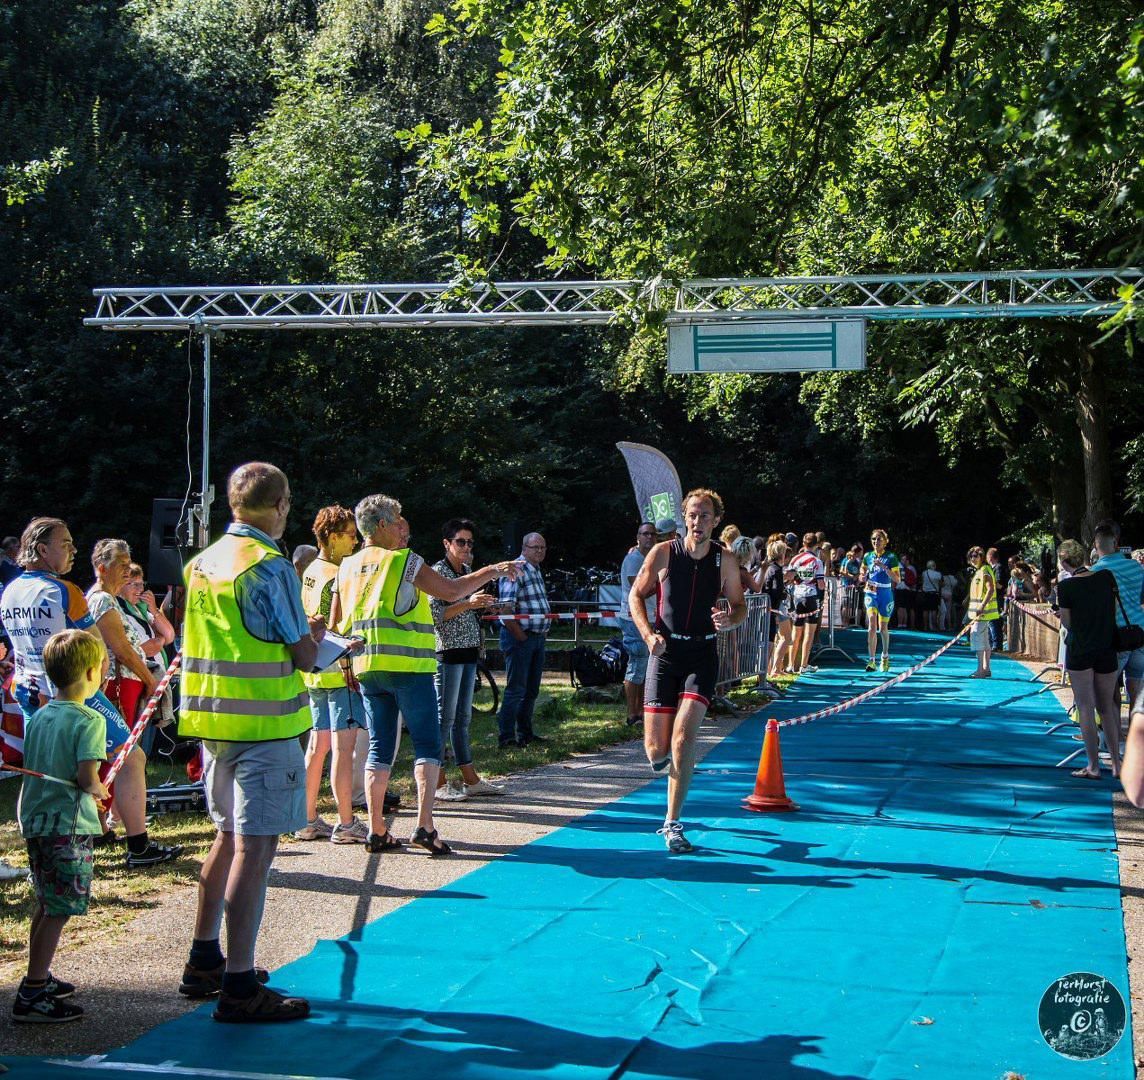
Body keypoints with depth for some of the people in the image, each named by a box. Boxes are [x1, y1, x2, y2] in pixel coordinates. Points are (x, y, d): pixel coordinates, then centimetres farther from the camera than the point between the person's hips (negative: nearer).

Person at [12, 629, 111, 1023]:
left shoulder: (39, 717, 9)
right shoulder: (89, 720, -14)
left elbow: (30, 766, 13)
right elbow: (86, 776, -23)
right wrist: (100, 791, -1)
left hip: (34, 820, 8)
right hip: (68, 826, -8)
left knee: (46, 905, 20)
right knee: (59, 911, -4)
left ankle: (38, 979, 31)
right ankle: (32, 996, -4)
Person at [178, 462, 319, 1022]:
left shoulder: (203, 562, 10)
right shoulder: (269, 566, -14)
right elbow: (305, 654, -14)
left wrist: (301, 633, 17)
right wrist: (319, 633, 8)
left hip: (214, 720, 9)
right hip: (262, 724, -8)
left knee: (229, 836, 20)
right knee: (255, 847, -6)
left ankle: (204, 961, 29)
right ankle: (239, 987, -6)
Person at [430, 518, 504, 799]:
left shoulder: (468, 571, 17)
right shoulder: (438, 572, -9)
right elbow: (434, 614, -18)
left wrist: (484, 606, 11)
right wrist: (467, 604, -24)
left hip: (468, 652, 8)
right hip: (447, 652, -8)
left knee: (463, 717, 12)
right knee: (444, 717, -6)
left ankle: (471, 779, 16)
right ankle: (438, 783, -1)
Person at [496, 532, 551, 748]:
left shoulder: (536, 571, 16)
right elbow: (506, 608, -22)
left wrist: (543, 632, 17)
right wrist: (520, 636, -19)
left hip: (538, 637, 9)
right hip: (519, 638, -9)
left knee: (532, 689, 15)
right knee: (516, 689, -7)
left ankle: (525, 732, 24)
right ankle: (507, 736, -2)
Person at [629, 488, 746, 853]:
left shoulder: (724, 562, 0)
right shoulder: (662, 553, -4)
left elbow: (740, 606, 10)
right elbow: (636, 596, 4)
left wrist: (730, 619, -14)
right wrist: (648, 634, -12)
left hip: (702, 656, 0)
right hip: (665, 652, 0)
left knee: (683, 737, -17)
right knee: (655, 748, -2)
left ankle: (673, 823, -7)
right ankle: (664, 757, 39)